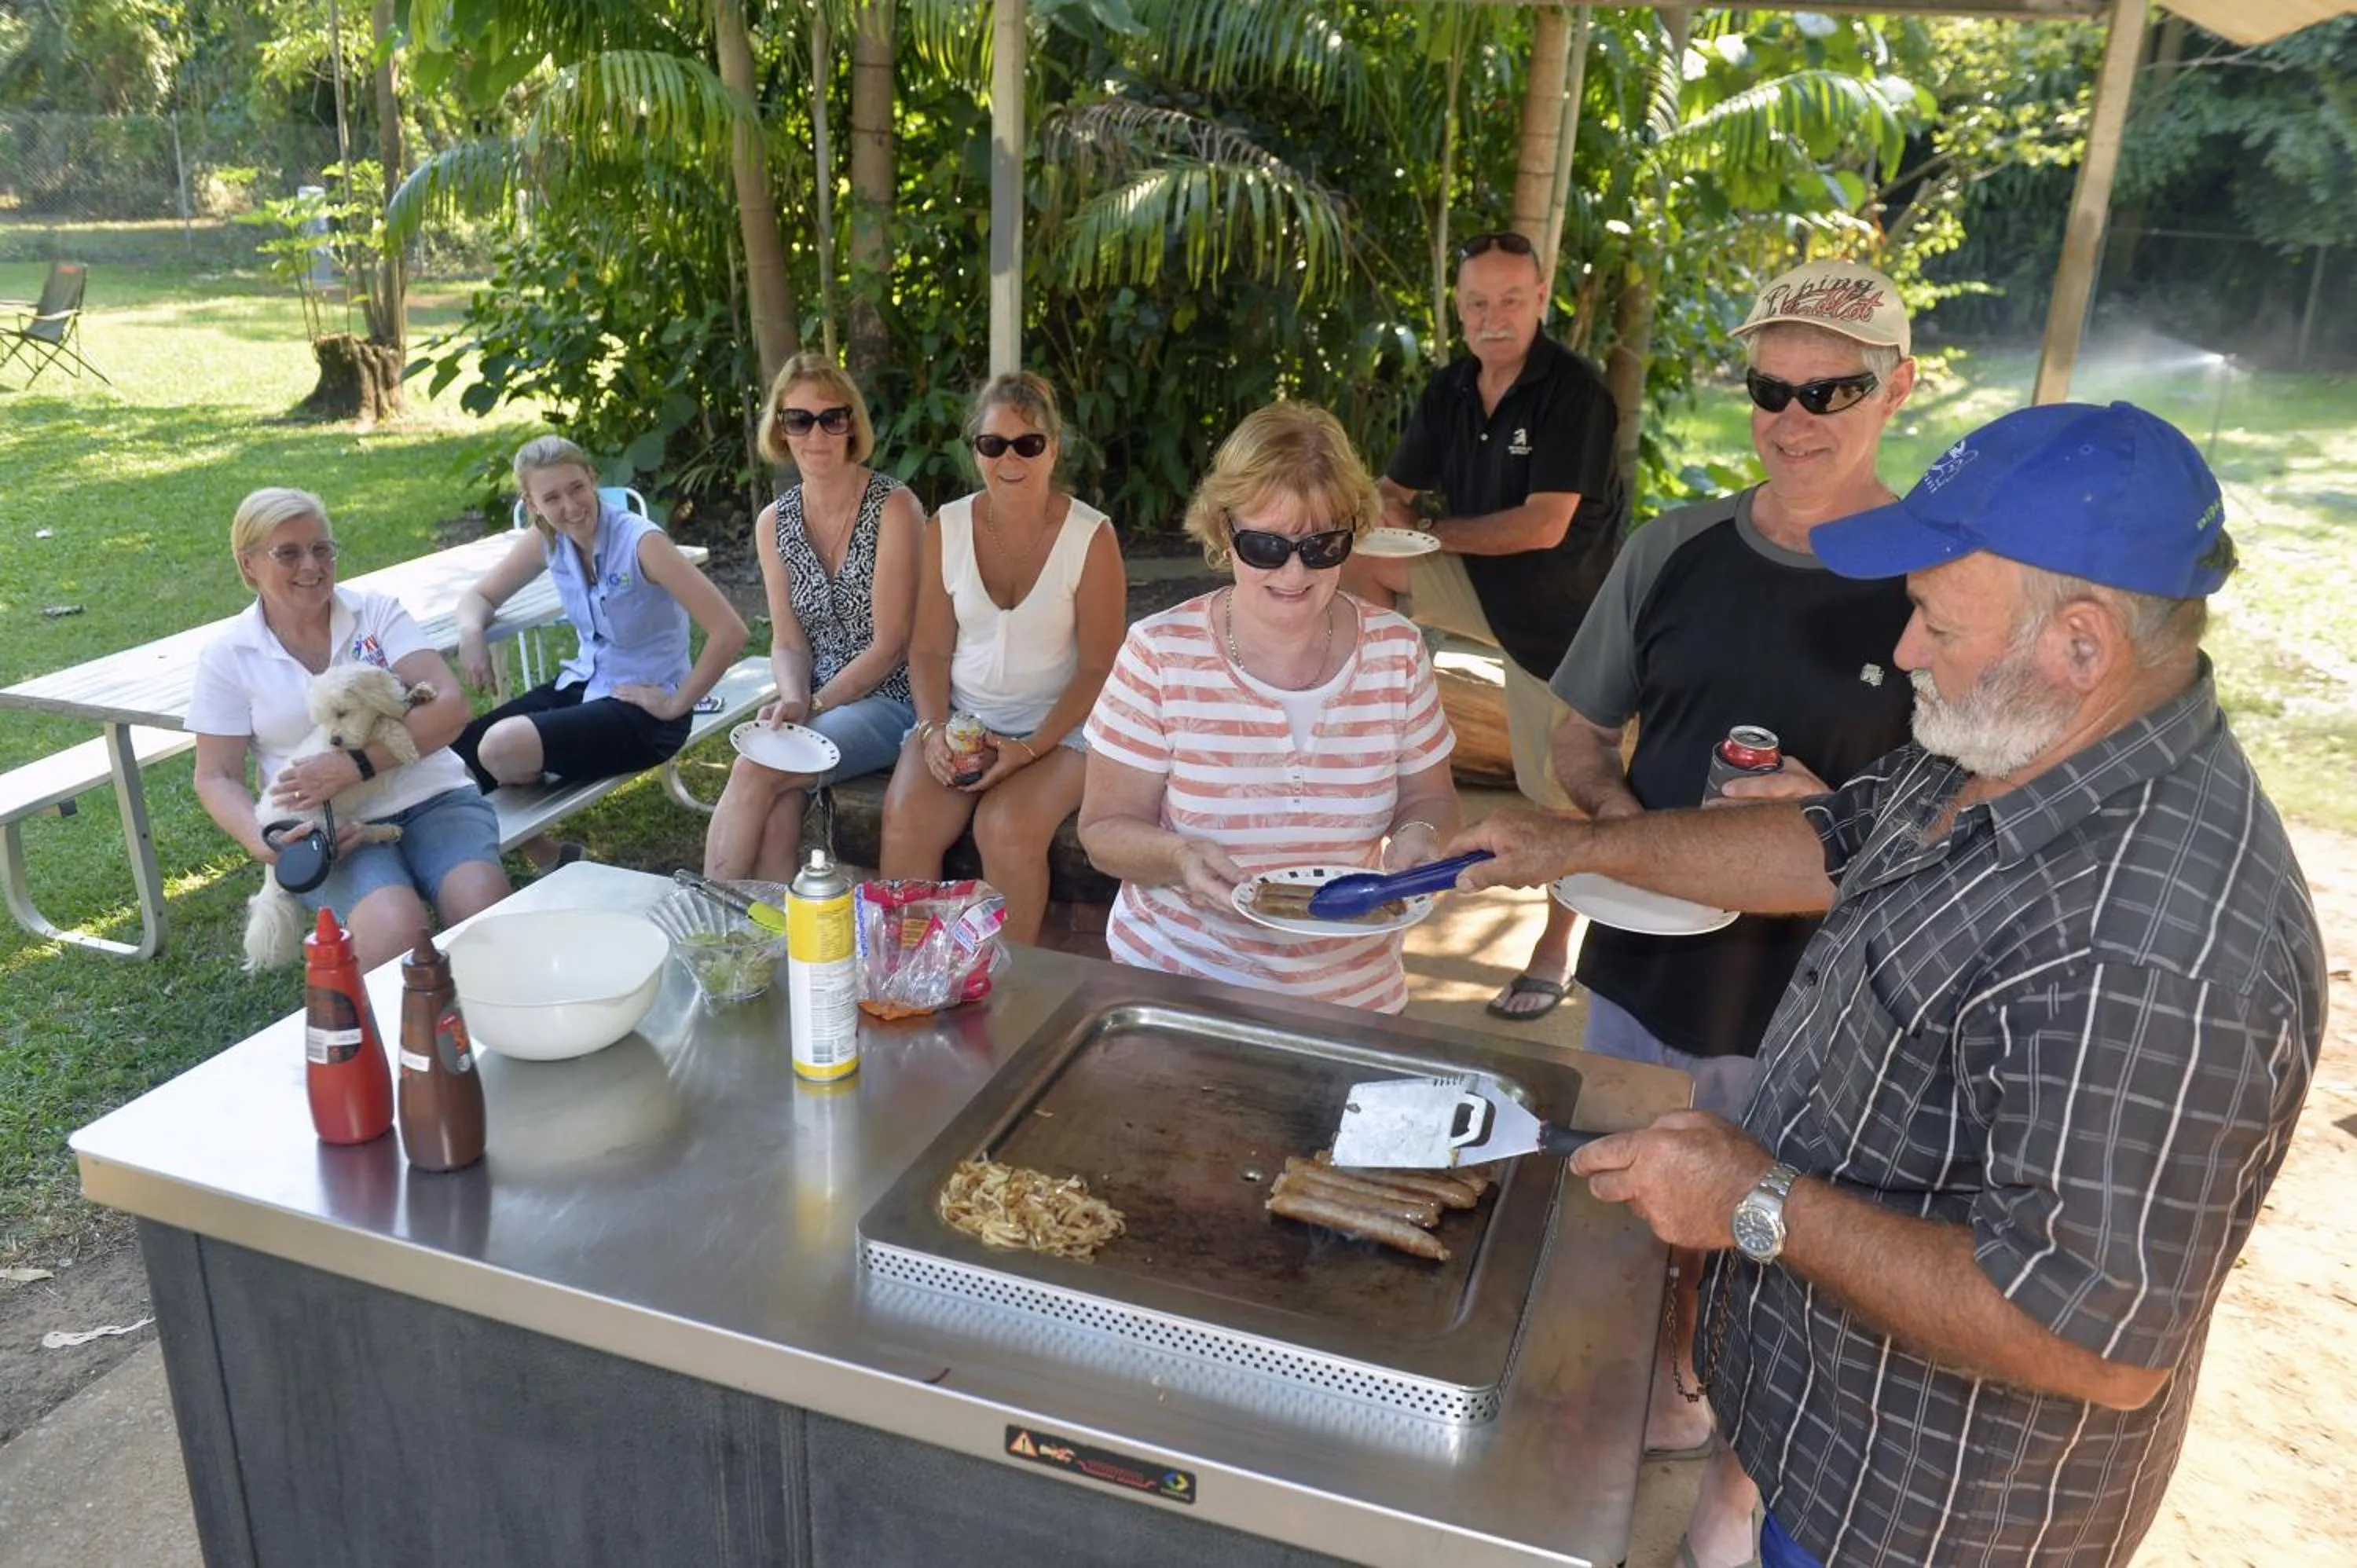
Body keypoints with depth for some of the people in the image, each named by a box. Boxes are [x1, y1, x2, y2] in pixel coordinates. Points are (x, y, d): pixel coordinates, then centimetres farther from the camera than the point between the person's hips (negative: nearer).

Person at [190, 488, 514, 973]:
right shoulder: (227, 657, 8)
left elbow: (449, 707, -5)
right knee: (394, 928, -32)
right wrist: (263, 842, -14)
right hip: (331, 830, -1)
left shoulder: (378, 612, 8)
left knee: (484, 908, -30)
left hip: (431, 800, 1)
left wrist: (354, 765, -17)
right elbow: (217, 777, 8)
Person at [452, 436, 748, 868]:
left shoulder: (641, 542, -22)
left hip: (643, 706, -7)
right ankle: (549, 857, 21)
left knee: (502, 749, -26)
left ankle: (551, 855, 7)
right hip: (582, 684, 7)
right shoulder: (547, 541, -2)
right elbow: (479, 597, 12)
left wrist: (677, 705, -18)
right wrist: (471, 631, -12)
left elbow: (730, 631, -28)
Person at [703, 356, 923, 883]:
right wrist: (793, 701, -12)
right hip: (819, 702, 4)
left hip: (891, 700, -4)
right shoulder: (774, 522, 7)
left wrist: (811, 707, -12)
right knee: (777, 816, -27)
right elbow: (788, 642, 8)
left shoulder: (894, 506, -9)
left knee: (755, 772, -25)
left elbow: (890, 645, -11)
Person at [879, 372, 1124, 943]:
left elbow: (1098, 669, -7)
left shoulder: (1091, 538, -7)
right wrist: (933, 730, -12)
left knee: (1007, 828, -31)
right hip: (960, 716, 3)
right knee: (905, 821, -25)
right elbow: (929, 648, 6)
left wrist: (1030, 750, -18)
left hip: (1057, 725, -3)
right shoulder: (945, 528, 3)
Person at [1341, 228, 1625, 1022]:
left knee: (1558, 791, 0)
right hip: (1481, 582, 6)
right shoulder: (1448, 392, 1)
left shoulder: (1574, 390, -20)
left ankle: (1555, 952, 18)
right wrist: (1387, 511, -19)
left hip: (1560, 607, -6)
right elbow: (1396, 490, 7)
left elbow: (1545, 525, -26)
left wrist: (1435, 531, -16)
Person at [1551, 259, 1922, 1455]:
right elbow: (1580, 735, 8)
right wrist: (1622, 812, -12)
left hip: (1813, 992, -3)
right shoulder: (1673, 552, -1)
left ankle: (1696, 1386, 44)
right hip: (1644, 960, 3)